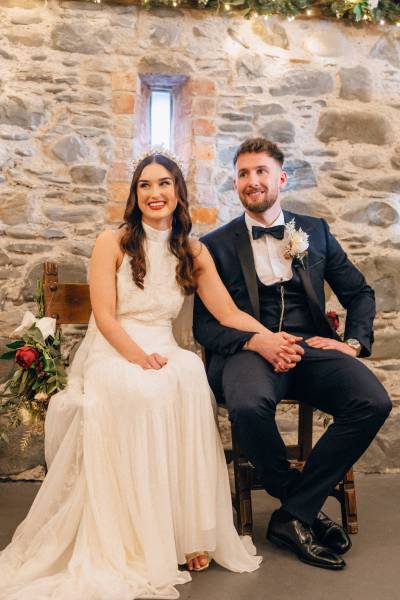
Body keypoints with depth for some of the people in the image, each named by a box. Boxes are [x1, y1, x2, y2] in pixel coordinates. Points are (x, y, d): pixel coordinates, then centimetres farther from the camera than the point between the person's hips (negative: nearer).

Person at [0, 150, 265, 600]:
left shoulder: (194, 253, 12)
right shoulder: (112, 243, 2)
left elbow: (229, 314, 7)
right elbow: (104, 316, -7)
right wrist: (139, 356, -21)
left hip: (163, 353, 3)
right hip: (111, 353, -2)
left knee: (191, 374, -34)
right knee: (138, 389, -37)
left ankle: (189, 532, -27)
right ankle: (135, 544, -27)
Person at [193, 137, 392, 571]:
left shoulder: (315, 231, 17)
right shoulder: (216, 245, 10)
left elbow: (360, 294, 19)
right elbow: (204, 324, 2)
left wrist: (353, 342, 0)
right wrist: (255, 340, -17)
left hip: (311, 346, 3)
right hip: (249, 348, -2)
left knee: (373, 402, -27)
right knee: (247, 405, -37)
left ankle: (292, 516, -11)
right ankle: (306, 508, -6)